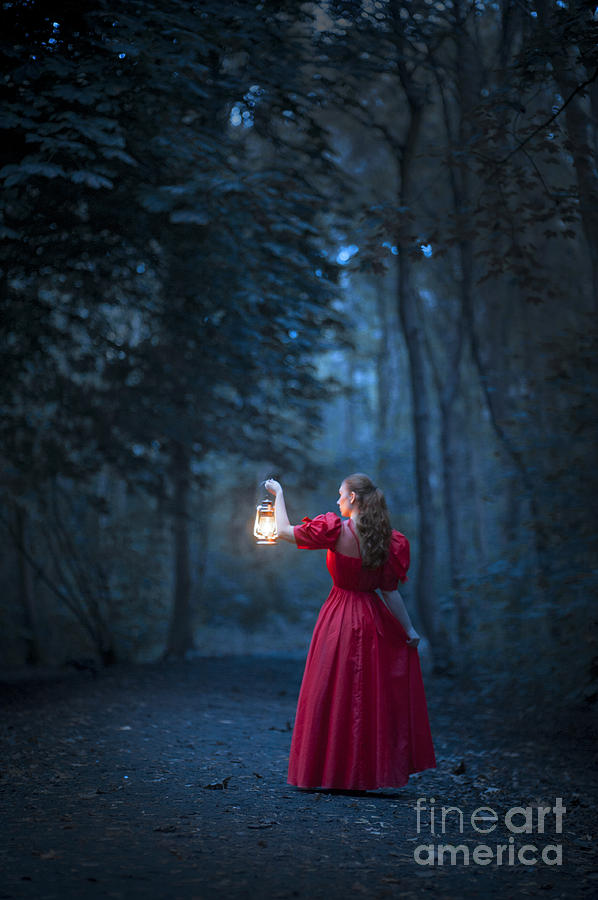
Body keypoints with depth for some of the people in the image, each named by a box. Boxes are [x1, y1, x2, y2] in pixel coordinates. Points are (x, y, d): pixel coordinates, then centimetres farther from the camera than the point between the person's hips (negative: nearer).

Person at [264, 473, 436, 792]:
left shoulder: (337, 530, -15)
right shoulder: (388, 540, -1)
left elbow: (284, 531, -5)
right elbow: (390, 591, 0)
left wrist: (279, 494, 8)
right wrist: (409, 629, 7)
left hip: (340, 619, -4)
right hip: (374, 619, 5)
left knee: (333, 695, 6)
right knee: (375, 695, 13)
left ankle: (331, 770, 13)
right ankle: (375, 770, 19)